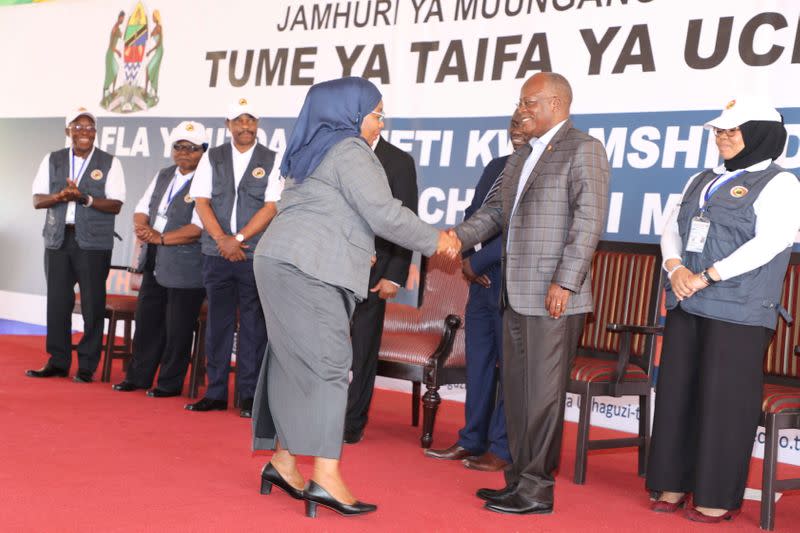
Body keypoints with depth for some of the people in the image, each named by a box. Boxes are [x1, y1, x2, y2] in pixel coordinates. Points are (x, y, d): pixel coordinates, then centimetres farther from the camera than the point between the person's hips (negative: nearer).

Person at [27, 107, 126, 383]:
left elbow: (115, 205, -4)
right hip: (58, 239, 3)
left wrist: (85, 198, -18)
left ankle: (87, 366, 7)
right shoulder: (52, 160, 12)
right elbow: (37, 200, 7)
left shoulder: (109, 163, 4)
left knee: (92, 304, -2)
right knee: (57, 301, 3)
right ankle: (58, 361, 14)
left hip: (94, 243, -3)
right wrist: (61, 196, -13)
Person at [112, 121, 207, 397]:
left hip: (185, 268, -7)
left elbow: (199, 227, -18)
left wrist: (161, 238, -19)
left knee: (177, 329, 1)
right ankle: (138, 376, 26)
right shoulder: (163, 176, 15)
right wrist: (142, 227, -8)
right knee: (147, 321, 14)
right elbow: (142, 209, 14)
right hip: (154, 264, 7)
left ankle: (170, 383, 13)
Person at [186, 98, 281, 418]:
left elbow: (271, 207, -5)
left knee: (253, 326, 0)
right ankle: (215, 393, 12)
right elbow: (201, 202, 3)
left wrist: (238, 239, -12)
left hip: (256, 256, -2)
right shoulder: (212, 158, 9)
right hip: (217, 254, 2)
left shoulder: (271, 161, 3)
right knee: (218, 323, 5)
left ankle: (249, 396, 5)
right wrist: (223, 241, -9)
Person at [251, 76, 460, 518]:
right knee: (327, 364, -12)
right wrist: (435, 241, -1)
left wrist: (356, 249, 35)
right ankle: (325, 478, -16)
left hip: (283, 263, 9)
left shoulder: (312, 150, 23)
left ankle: (283, 460, 12)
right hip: (307, 268, -9)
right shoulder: (350, 150, -6)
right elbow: (384, 214, -11)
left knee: (294, 364, 9)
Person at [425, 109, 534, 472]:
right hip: (484, 278, 8)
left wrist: (478, 261, -14)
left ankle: (503, 449, 9)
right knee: (478, 360, 12)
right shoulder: (496, 167, 16)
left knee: (511, 364, -1)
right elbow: (474, 214, 18)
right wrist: (467, 258, 0)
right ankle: (472, 440, 23)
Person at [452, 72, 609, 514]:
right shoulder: (521, 157, 19)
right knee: (516, 390, 13)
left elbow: (589, 221, -15)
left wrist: (564, 282, -20)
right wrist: (455, 239, 3)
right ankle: (520, 479, 24)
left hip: (553, 295, -8)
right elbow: (494, 211, 19)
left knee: (542, 393, -2)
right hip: (516, 295, 9)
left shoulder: (582, 150, -6)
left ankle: (537, 490, 7)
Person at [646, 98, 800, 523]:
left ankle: (719, 496, 5)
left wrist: (705, 277, -18)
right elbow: (671, 230, 14)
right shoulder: (702, 181, 19)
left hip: (739, 311, -6)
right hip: (686, 306, 7)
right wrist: (675, 269, -7)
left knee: (724, 400, -4)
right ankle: (675, 484, 16)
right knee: (677, 394, 7)